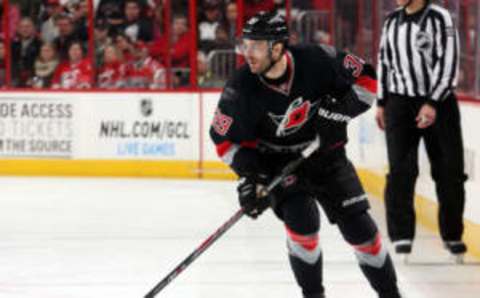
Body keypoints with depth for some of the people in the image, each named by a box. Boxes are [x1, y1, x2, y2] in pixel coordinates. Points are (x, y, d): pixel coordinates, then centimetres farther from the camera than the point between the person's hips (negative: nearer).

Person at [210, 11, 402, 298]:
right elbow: (225, 138, -9)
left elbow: (366, 79, -9)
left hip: (326, 156, 1)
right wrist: (251, 175, -19)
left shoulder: (317, 60, -22)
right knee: (301, 220, -23)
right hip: (278, 164, -1)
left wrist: (338, 112, -22)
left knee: (359, 226, -1)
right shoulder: (242, 89, -21)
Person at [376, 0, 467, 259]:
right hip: (400, 102, 4)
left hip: (439, 103, -4)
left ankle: (452, 235, 14)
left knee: (449, 171, 1)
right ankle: (401, 235, -3)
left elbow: (448, 62, -14)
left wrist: (433, 104, -19)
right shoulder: (392, 21, 9)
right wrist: (382, 103, 15)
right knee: (400, 169, -6)